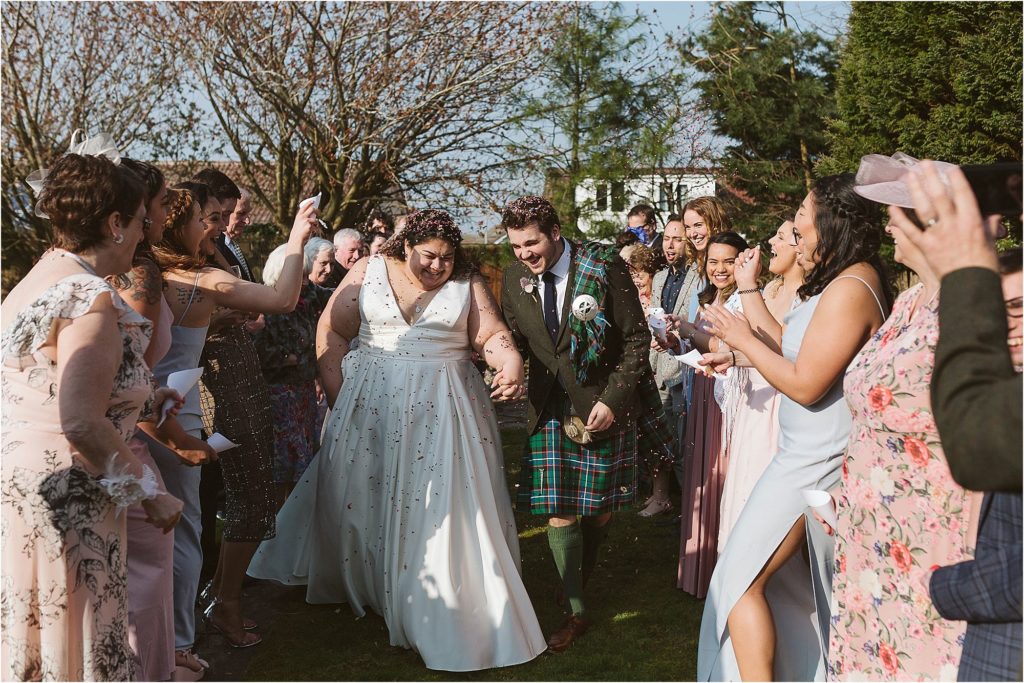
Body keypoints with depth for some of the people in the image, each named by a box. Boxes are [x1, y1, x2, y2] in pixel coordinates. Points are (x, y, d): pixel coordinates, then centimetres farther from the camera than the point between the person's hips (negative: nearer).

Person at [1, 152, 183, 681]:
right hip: (61, 496, -9)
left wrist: (140, 401, 21)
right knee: (69, 633, 3)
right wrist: (151, 492, -16)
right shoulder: (91, 300, -18)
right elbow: (81, 424, -25)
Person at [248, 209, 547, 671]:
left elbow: (492, 335, -5)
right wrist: (339, 398, -4)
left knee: (442, 503, -2)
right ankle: (358, 583, 37)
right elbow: (332, 332, 2)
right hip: (373, 406, 1)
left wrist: (511, 363, -27)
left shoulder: (468, 284, 2)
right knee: (363, 491, 12)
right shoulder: (368, 273, 2)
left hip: (443, 411, -1)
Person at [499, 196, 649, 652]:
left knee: (600, 508, 9)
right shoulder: (515, 278, -1)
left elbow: (637, 338, -9)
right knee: (558, 511, -2)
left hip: (603, 404, -2)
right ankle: (576, 612, 10)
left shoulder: (603, 269, -13)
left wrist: (612, 399, -15)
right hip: (549, 406, 2)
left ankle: (583, 582, 35)